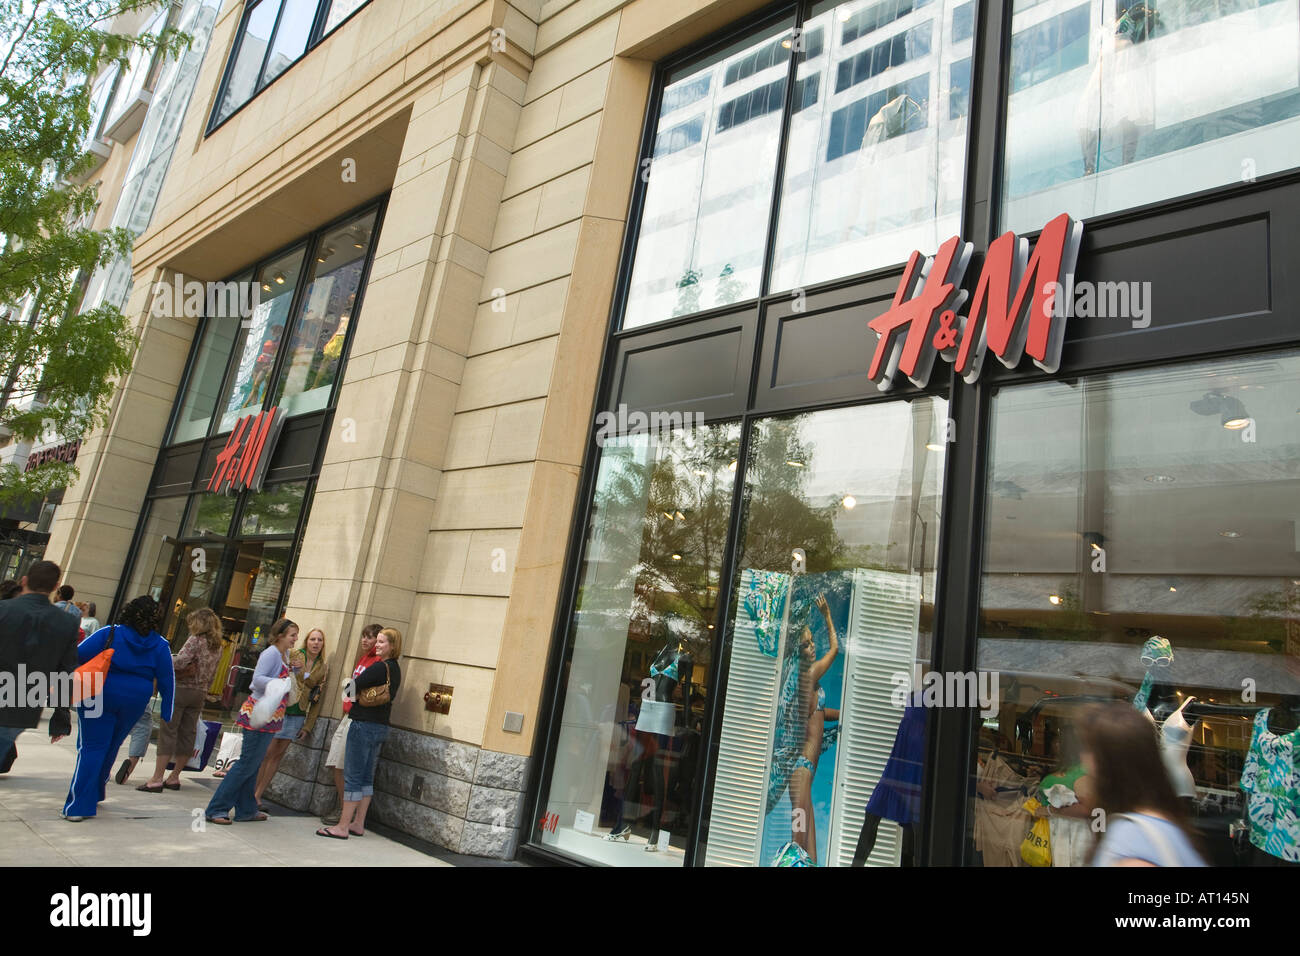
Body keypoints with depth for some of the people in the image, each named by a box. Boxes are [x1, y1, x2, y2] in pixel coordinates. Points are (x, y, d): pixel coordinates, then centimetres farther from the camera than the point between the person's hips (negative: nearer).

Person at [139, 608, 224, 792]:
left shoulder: (196, 640, -11)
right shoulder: (217, 646, 11)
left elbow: (180, 661, -22)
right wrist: (203, 689, 19)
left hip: (181, 689, -7)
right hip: (200, 694, 7)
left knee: (168, 732, -4)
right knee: (187, 734, 11)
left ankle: (156, 779, -5)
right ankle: (174, 778, 19)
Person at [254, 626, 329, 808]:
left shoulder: (323, 668, 8)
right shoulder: (292, 656, 0)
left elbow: (318, 699, 9)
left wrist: (308, 727, 6)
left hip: (297, 716, 3)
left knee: (277, 755, 4)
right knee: (266, 753, -6)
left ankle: (257, 795, 13)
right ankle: (249, 791, 7)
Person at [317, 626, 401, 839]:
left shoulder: (379, 667, -17)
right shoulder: (395, 669, 11)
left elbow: (352, 687, -15)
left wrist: (357, 694, 4)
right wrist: (362, 695, 2)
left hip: (364, 725, -9)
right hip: (381, 726, 9)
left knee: (352, 776, -3)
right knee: (367, 778, 13)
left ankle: (343, 827, 2)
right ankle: (358, 824, 20)